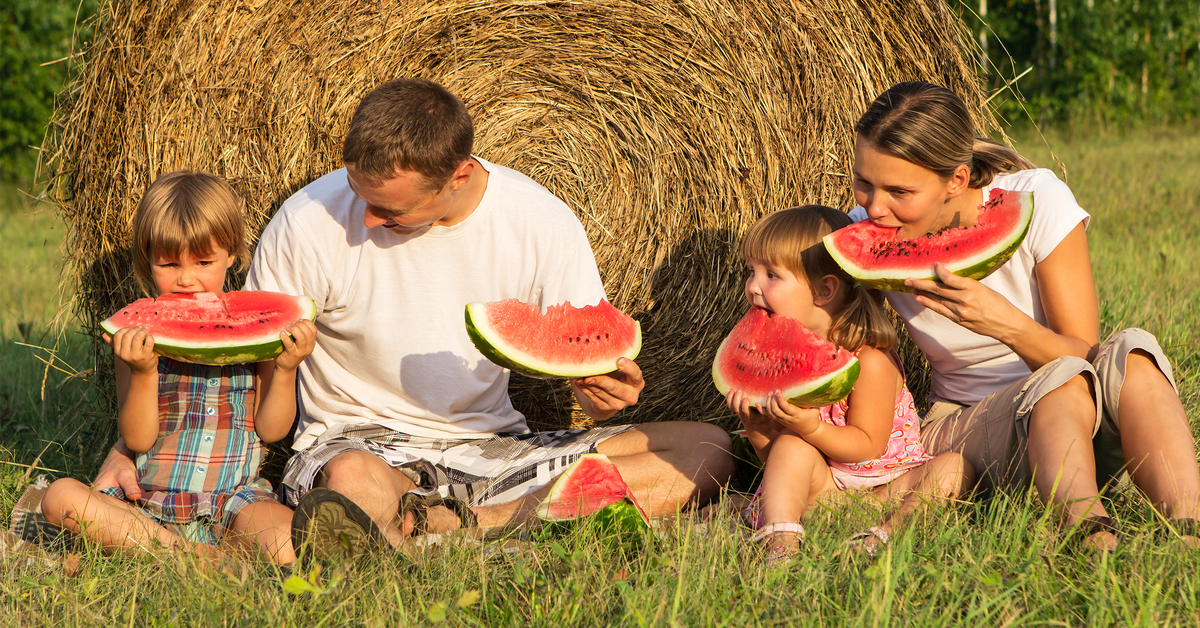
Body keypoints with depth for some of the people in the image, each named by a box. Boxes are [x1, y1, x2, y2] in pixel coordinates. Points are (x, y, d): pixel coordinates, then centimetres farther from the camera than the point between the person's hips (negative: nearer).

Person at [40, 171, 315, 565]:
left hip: (234, 495, -2)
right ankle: (197, 554, -22)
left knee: (284, 546, -32)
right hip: (147, 498, 2)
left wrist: (286, 370, -13)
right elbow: (137, 439, -2)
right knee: (60, 497, -24)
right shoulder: (136, 335, 5)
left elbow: (271, 429, 3)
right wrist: (143, 372, -17)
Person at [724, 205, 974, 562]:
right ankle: (780, 545, -40)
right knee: (790, 448, -25)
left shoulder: (870, 360, -19)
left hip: (886, 480, -3)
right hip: (822, 482, 3)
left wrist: (811, 428, -34)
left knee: (952, 467, -26)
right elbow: (773, 459, 0)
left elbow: (869, 445, -18)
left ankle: (886, 531, -45)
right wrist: (754, 425, -24)